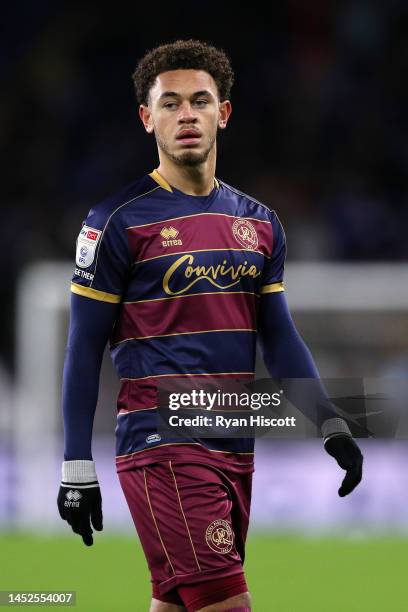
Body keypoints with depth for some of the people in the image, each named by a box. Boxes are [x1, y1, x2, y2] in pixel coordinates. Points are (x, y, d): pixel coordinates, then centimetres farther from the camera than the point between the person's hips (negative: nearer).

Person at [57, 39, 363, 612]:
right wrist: (77, 468, -6)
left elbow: (278, 336, 17)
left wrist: (332, 427, 5)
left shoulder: (258, 222, 14)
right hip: (163, 449, -6)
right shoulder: (120, 221, -4)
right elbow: (85, 348, -2)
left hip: (236, 449, 6)